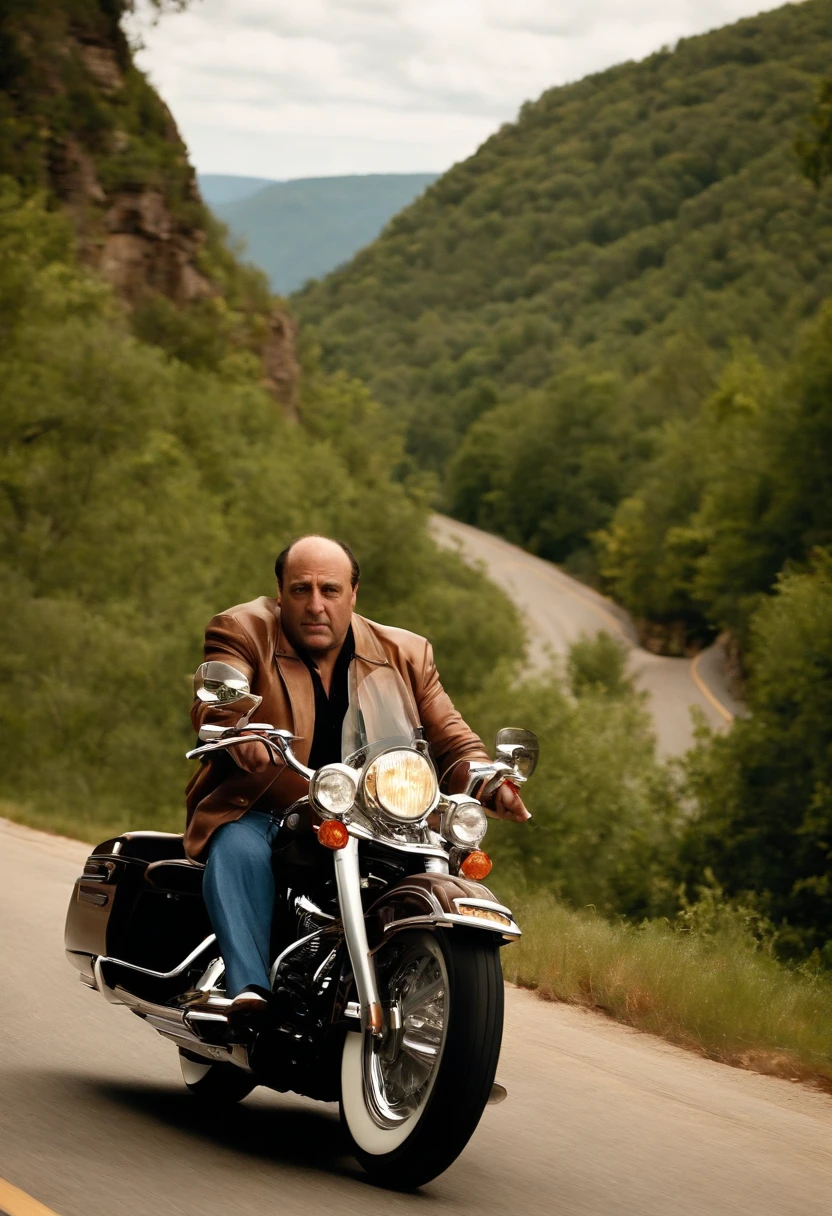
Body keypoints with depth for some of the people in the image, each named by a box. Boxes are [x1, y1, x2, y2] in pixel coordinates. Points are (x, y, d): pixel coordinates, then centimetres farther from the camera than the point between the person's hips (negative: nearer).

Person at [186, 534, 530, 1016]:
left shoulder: (404, 654, 10)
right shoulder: (245, 632, -1)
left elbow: (448, 734, 7)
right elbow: (213, 703, -19)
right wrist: (245, 738, -44)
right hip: (262, 814, -2)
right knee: (239, 848, -34)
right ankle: (251, 988, -38)